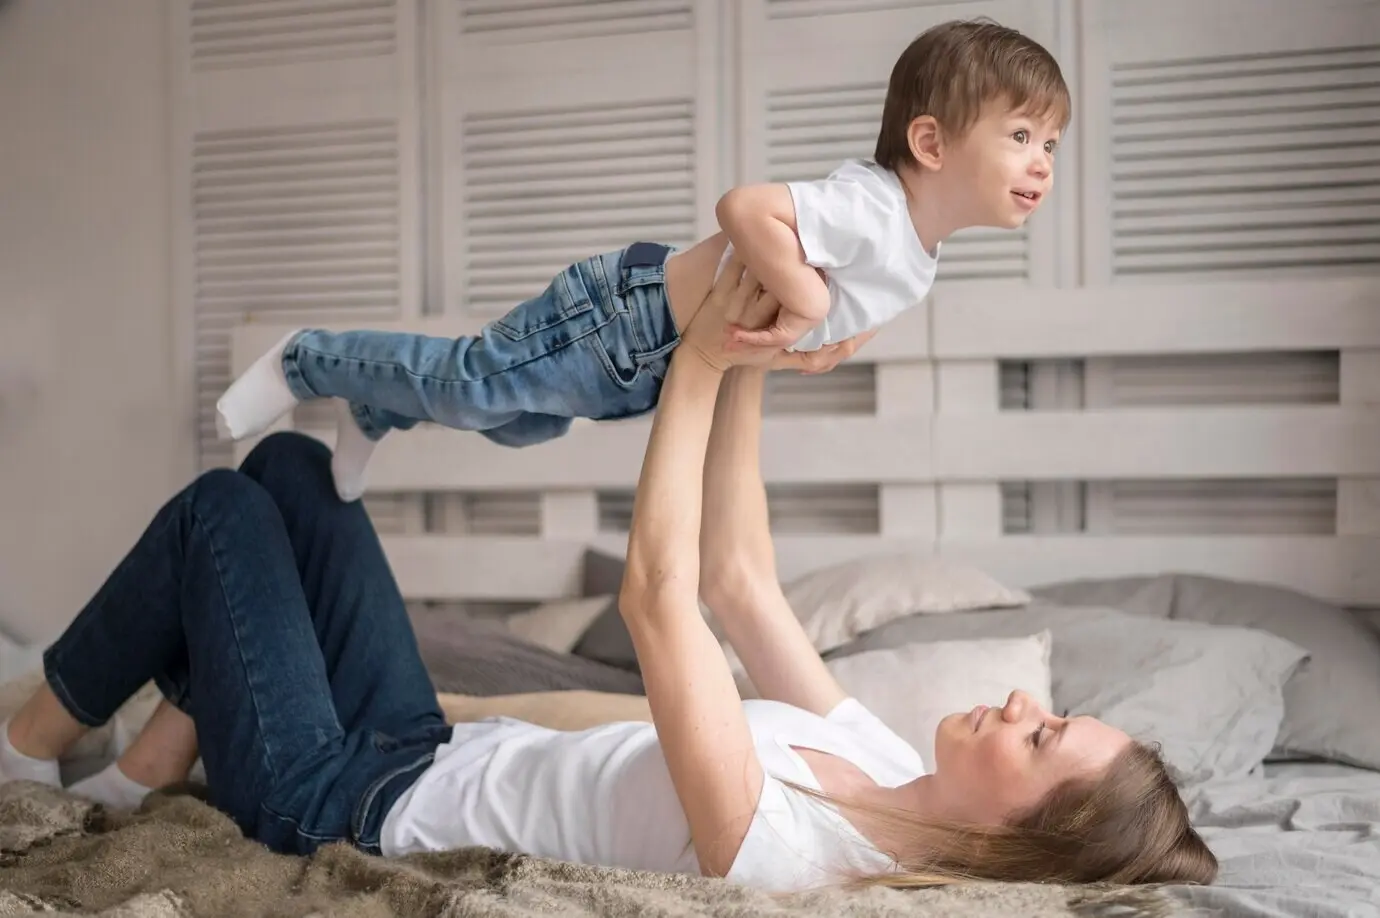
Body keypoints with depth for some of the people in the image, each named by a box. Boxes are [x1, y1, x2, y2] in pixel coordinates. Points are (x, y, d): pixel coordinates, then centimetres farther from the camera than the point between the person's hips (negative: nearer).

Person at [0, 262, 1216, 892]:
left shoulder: (776, 851, -36)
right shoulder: (890, 770, -9)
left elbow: (660, 601, -36)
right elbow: (740, 582, -2)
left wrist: (700, 369, -29)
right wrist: (745, 372, -7)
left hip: (340, 803, -8)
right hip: (433, 756, 8)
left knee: (222, 509, -2)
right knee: (287, 468, 9)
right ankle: (163, 751, 19)